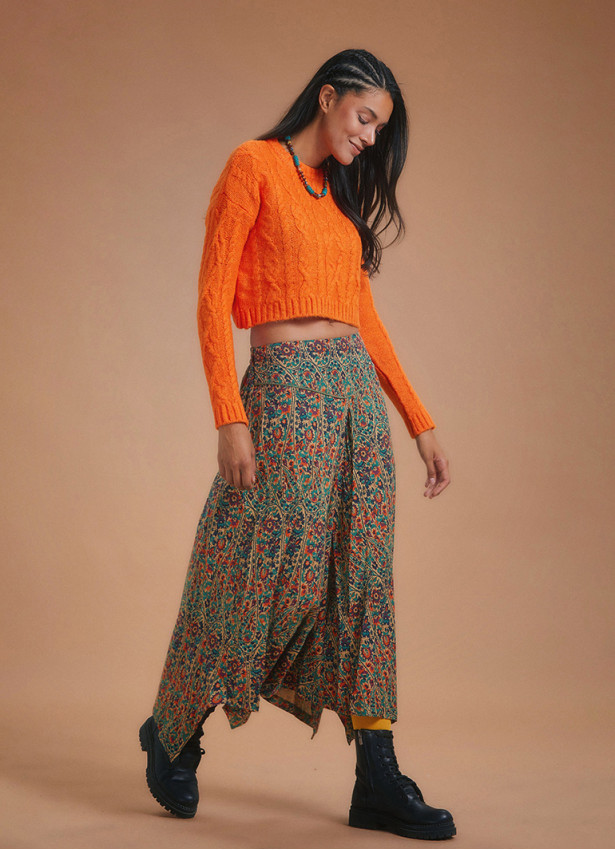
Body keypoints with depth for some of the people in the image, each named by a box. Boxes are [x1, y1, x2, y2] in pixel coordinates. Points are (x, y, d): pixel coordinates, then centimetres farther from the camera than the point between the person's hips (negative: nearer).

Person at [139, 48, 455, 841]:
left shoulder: (342, 194, 19)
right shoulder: (254, 165, -2)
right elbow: (212, 298, -9)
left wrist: (420, 422, 13)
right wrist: (230, 418, -17)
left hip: (356, 389, 7)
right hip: (284, 387, -6)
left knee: (360, 577, 3)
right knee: (261, 568, -1)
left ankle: (378, 779, 7)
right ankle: (173, 733, 23)